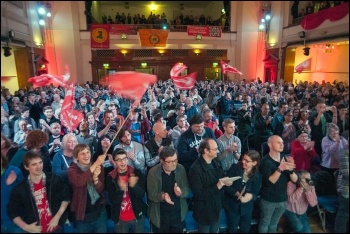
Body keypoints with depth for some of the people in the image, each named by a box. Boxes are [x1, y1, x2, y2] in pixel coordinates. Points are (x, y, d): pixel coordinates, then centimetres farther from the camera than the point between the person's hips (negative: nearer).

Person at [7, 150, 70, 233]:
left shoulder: (54, 180, -10)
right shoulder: (20, 188, -8)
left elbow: (66, 197, -3)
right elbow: (12, 212, 3)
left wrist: (57, 217, -8)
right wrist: (26, 227, -6)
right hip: (36, 230, 0)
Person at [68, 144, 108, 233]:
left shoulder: (99, 167, -3)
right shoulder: (72, 169, -10)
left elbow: (100, 189, -9)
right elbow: (78, 182, -32)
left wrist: (95, 177, -29)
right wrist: (95, 164, -38)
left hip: (99, 212, 2)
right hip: (82, 213, -2)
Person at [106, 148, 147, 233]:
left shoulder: (137, 173, -8)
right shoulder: (110, 177, -9)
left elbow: (141, 194, -11)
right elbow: (113, 201, -12)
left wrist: (133, 186, -30)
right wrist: (120, 189, -30)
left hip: (137, 217, 1)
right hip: (120, 219, 0)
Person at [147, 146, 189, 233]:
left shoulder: (181, 169, -8)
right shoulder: (153, 172, -14)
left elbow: (186, 189, -6)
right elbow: (151, 194, -13)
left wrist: (180, 192, -27)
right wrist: (162, 196, -32)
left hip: (178, 215, 2)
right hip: (160, 216, -2)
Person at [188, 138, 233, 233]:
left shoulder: (216, 162, -2)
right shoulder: (195, 169, -26)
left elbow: (221, 177, 11)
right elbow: (198, 194, -27)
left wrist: (226, 182, -12)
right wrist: (218, 186, -31)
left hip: (216, 208, 7)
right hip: (204, 212, -6)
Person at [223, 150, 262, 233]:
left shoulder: (257, 176, -7)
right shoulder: (234, 168, -14)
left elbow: (255, 194, -7)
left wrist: (251, 196, -30)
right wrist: (237, 193, -31)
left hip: (247, 207, 2)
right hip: (232, 205, -2)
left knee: (245, 229, 20)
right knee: (233, 229, 12)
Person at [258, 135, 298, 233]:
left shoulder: (285, 159, 0)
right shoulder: (265, 161, -17)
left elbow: (295, 180, -4)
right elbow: (270, 181, -27)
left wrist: (290, 169, -23)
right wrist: (280, 169, -39)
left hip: (282, 199, 5)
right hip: (268, 200, -5)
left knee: (274, 224, 21)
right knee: (265, 224, 11)